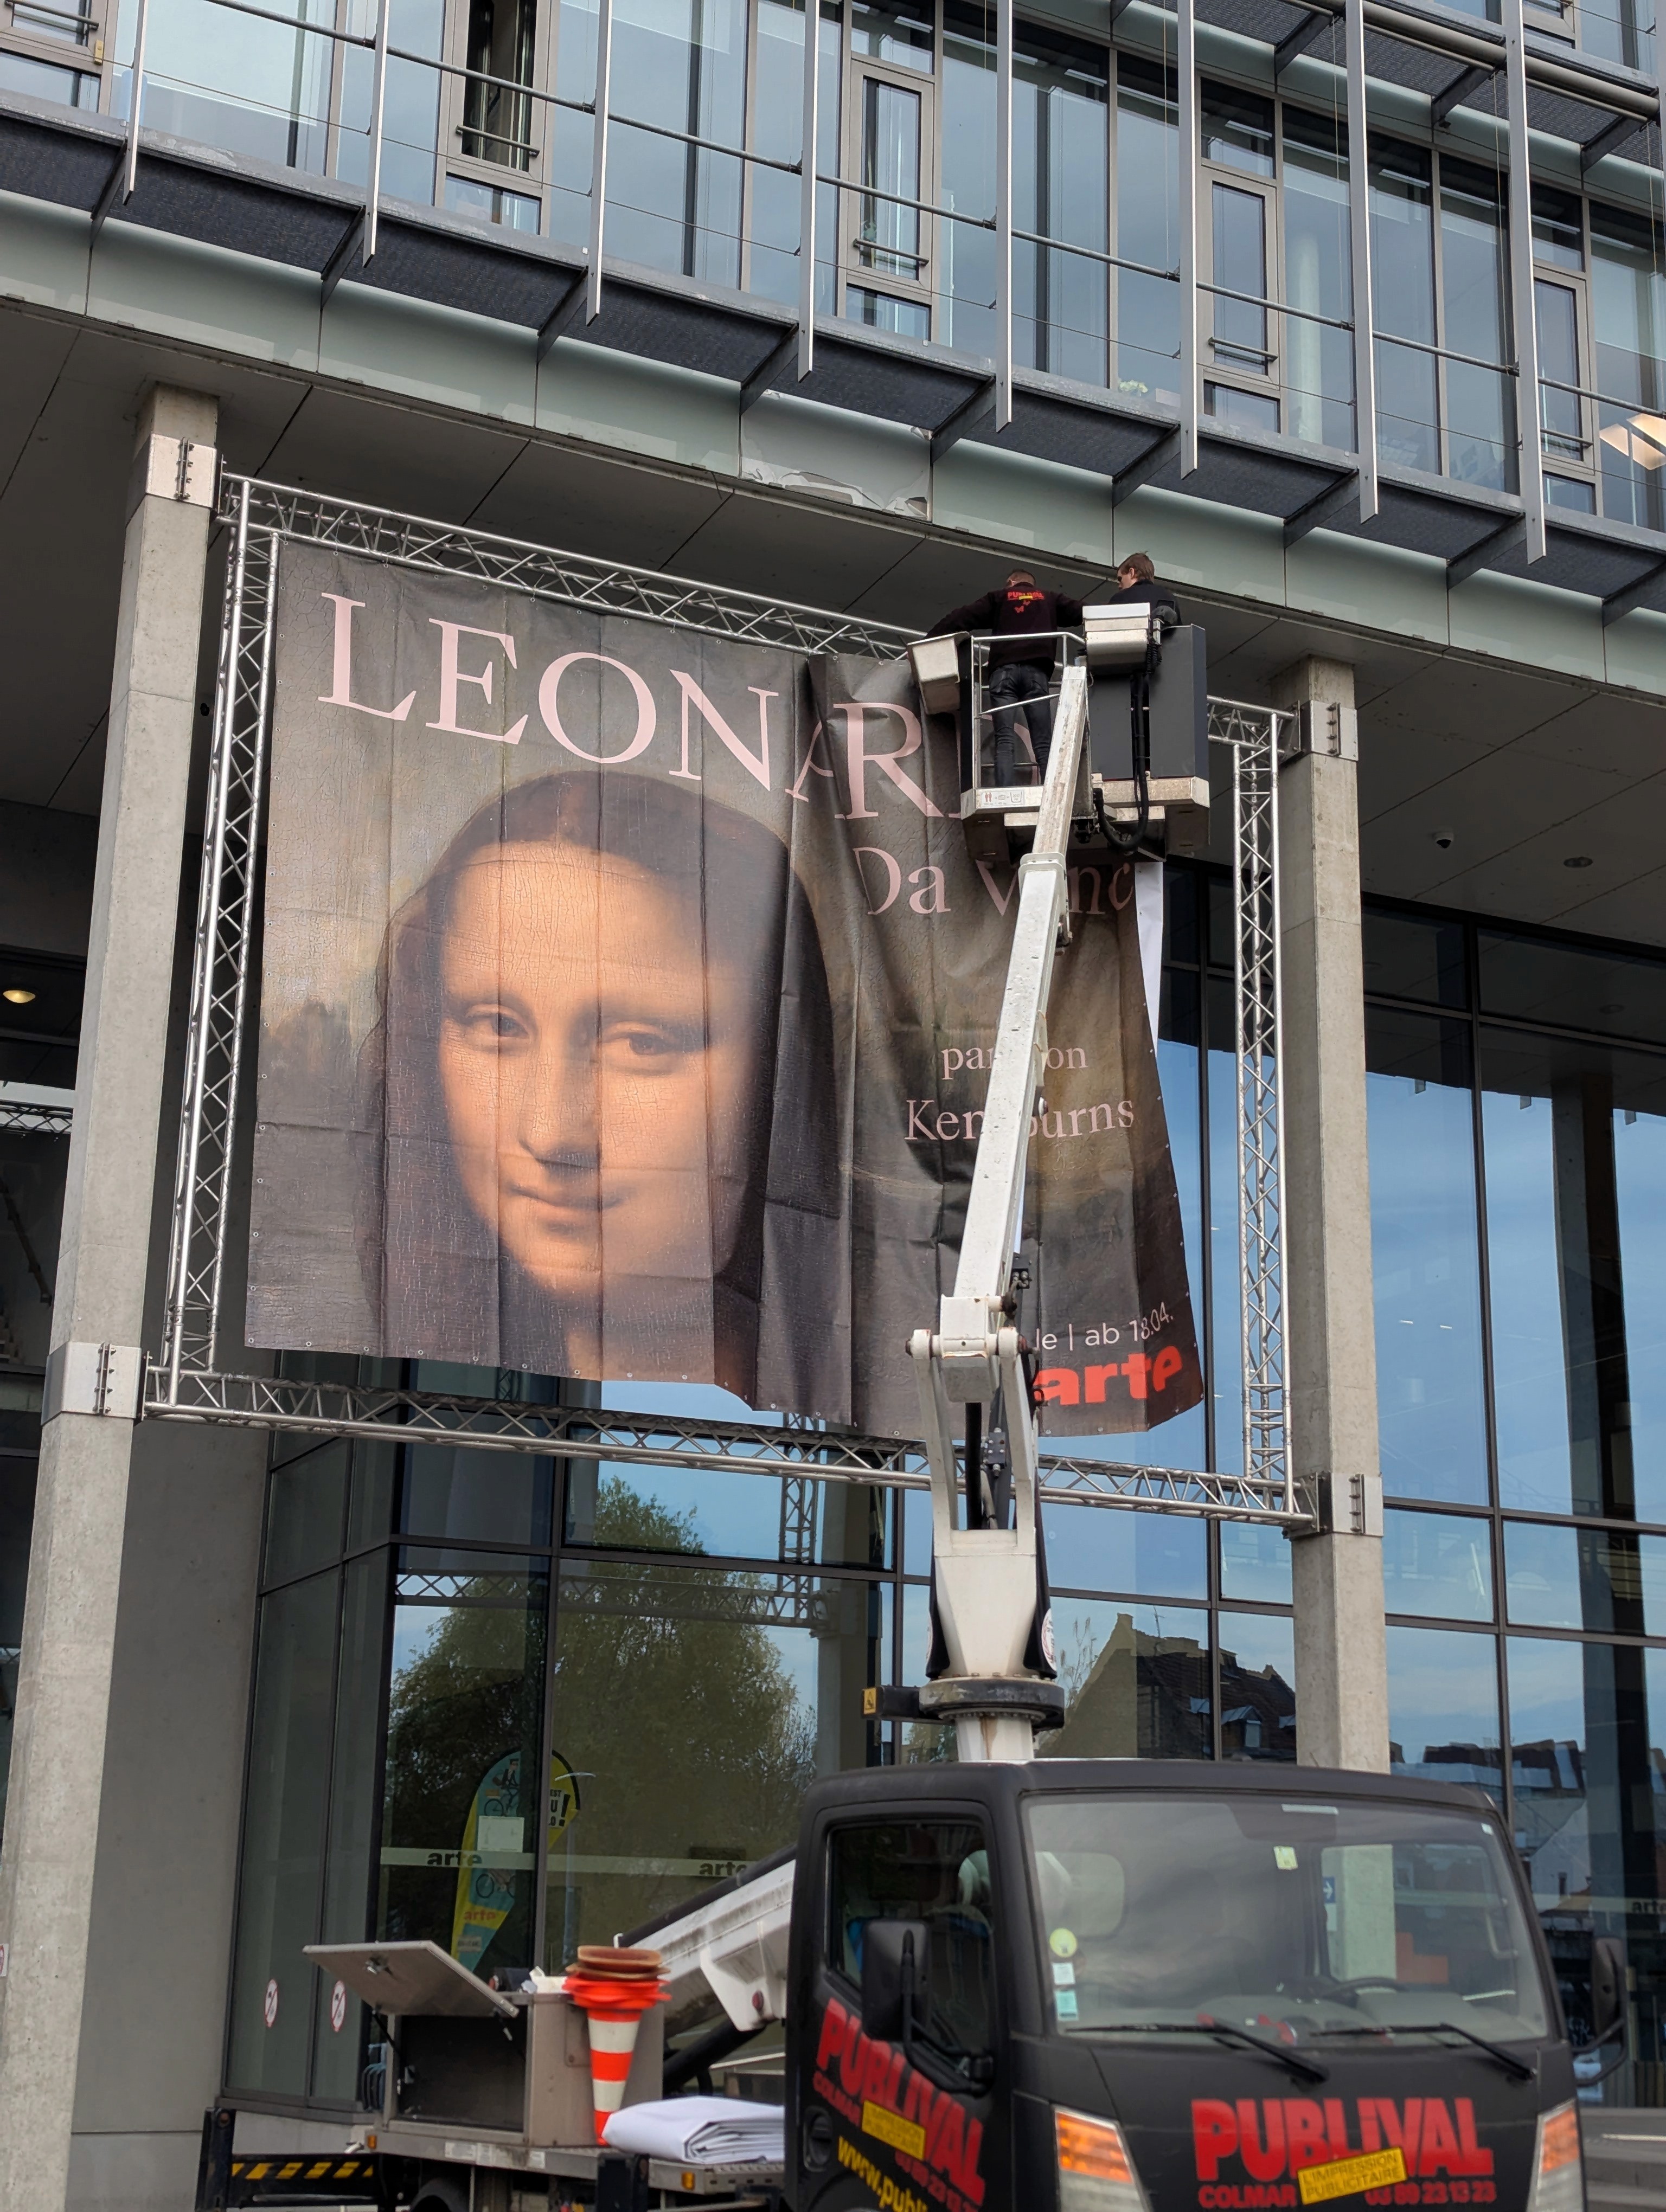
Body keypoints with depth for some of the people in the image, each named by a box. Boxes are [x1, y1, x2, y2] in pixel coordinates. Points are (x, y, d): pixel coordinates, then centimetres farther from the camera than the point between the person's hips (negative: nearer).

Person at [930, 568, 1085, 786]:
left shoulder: (998, 598, 23)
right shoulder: (1050, 599, 26)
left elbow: (961, 617, 15)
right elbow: (1081, 612, 17)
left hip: (1004, 670, 0)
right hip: (1036, 671, 0)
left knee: (1004, 741, -8)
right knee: (1043, 744, -2)